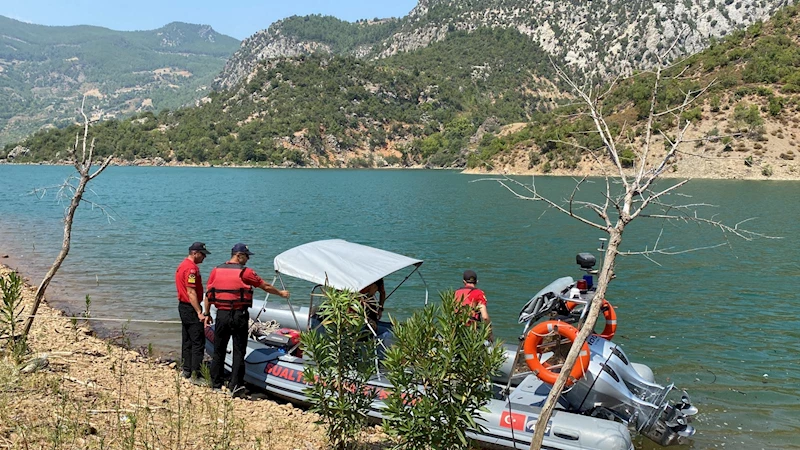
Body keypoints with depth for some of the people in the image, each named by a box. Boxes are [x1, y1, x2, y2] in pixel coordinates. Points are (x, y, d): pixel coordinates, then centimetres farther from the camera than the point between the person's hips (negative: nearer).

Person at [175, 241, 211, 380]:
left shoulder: (182, 265, 14)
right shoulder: (191, 268, -18)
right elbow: (191, 292, -23)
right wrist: (199, 313, -25)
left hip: (183, 306, 11)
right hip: (191, 308, -11)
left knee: (187, 341, 15)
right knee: (198, 342, -6)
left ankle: (186, 370, 22)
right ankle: (196, 373, -4)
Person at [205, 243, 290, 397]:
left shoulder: (216, 270, 4)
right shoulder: (245, 272, -6)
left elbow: (208, 294, 6)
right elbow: (265, 286, 2)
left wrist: (206, 313, 15)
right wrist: (281, 293, 17)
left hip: (221, 315, 3)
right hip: (239, 315, -3)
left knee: (219, 351, 13)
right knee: (239, 351, 3)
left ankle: (216, 384, 20)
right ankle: (236, 386, -2)